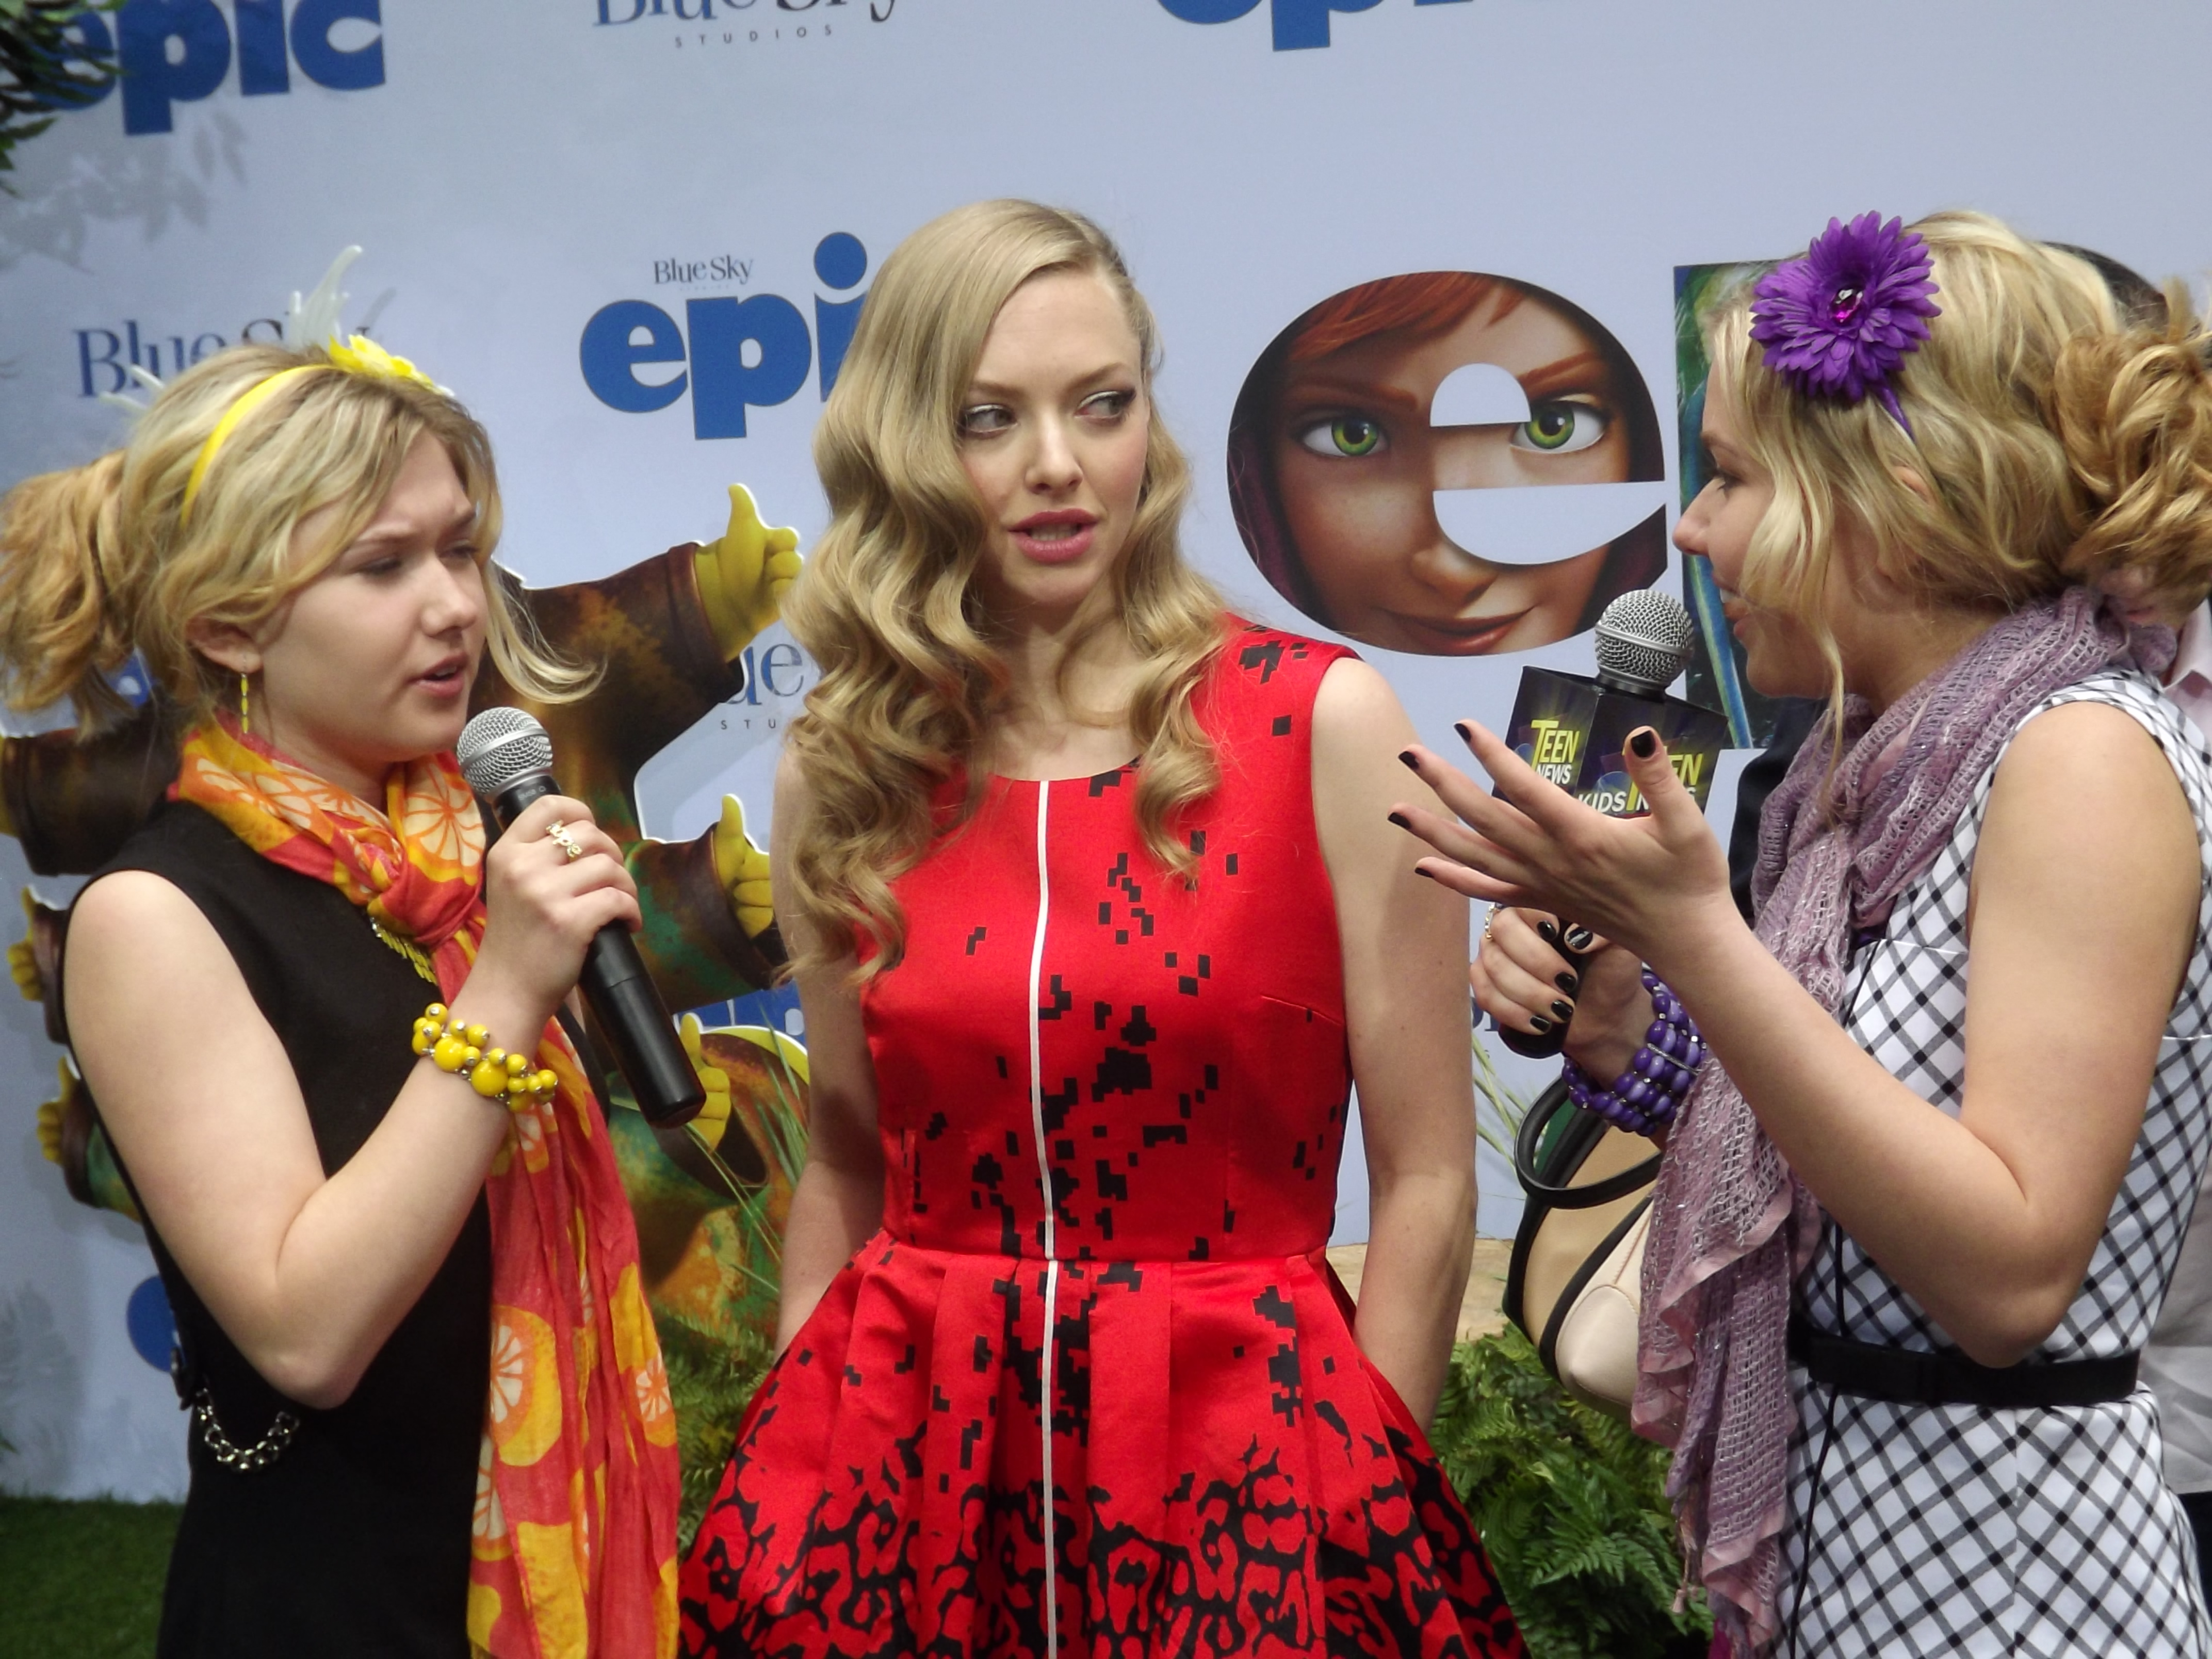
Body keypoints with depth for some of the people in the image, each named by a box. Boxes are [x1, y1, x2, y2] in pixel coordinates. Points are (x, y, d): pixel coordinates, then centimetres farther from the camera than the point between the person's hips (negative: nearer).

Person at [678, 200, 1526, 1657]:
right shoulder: (842, 774, 0)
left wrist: (1355, 1509, -3)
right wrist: (797, 1465, 8)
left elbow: (1428, 1184, -5)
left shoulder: (1323, 723, -9)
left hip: (1236, 1452, -2)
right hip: (911, 1462, 3)